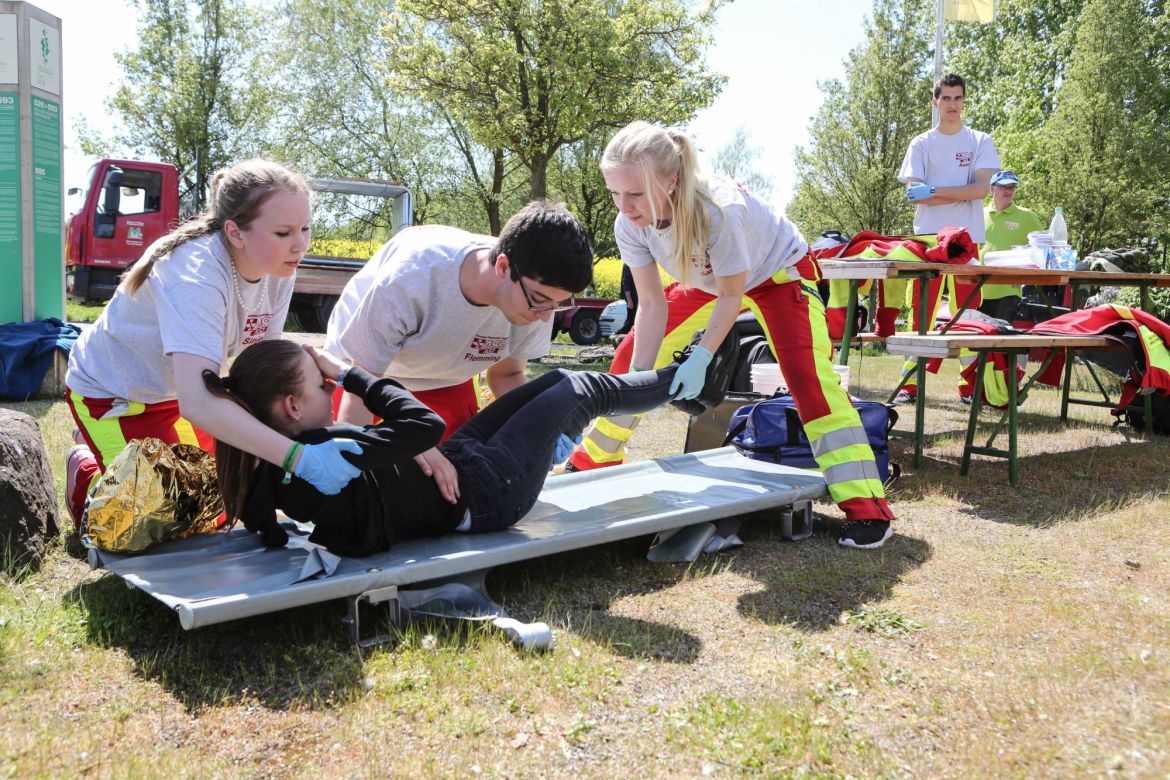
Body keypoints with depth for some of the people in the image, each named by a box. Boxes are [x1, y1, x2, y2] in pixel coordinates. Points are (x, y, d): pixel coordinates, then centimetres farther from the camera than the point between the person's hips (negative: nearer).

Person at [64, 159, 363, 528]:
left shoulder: (279, 267, -16)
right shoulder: (196, 274, -39)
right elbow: (196, 402, -49)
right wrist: (298, 457, -56)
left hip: (176, 388, 7)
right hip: (111, 393, -7)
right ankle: (88, 472, 19)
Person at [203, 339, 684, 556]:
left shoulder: (275, 461, -9)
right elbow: (426, 424, -35)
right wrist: (349, 375, -25)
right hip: (483, 492, -9)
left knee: (557, 381, 20)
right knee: (582, 390, 10)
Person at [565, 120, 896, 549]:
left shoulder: (720, 212, -42)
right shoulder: (629, 227, -26)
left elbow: (731, 296, -29)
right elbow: (652, 305, -21)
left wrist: (700, 359, -38)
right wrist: (637, 380, -30)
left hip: (779, 270, -6)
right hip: (706, 280, 6)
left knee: (806, 373, -24)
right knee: (630, 355, 0)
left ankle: (864, 504, -20)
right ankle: (594, 460, 21)